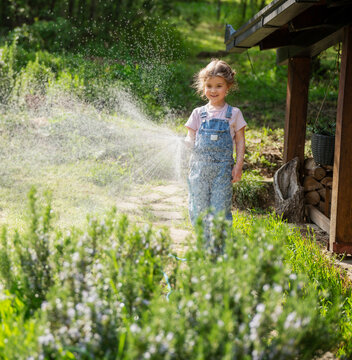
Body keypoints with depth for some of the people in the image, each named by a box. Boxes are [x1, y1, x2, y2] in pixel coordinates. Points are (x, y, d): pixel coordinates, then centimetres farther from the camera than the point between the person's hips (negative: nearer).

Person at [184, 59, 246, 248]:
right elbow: (191, 139, 9)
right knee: (198, 209, 5)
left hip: (223, 168, -2)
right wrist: (184, 143, -15)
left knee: (219, 209, -6)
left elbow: (240, 141, 6)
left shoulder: (233, 114, 5)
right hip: (199, 167, 2)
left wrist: (238, 166, -3)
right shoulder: (199, 113, 10)